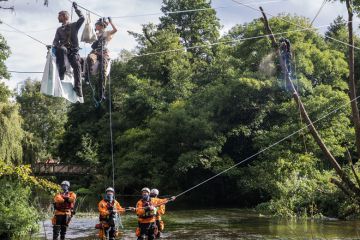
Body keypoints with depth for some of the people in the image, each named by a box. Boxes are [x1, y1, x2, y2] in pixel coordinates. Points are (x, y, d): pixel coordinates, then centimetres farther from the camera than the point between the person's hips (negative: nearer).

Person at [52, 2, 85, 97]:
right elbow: (55, 40, 12)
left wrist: (76, 8, 4)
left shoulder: (74, 25, 15)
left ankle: (78, 87, -31)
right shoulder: (59, 29, 23)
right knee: (61, 49, -37)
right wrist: (56, 45, -11)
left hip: (73, 51, -1)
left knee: (77, 66, -27)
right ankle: (61, 73, -38)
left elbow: (82, 18, 1)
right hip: (63, 50, 1)